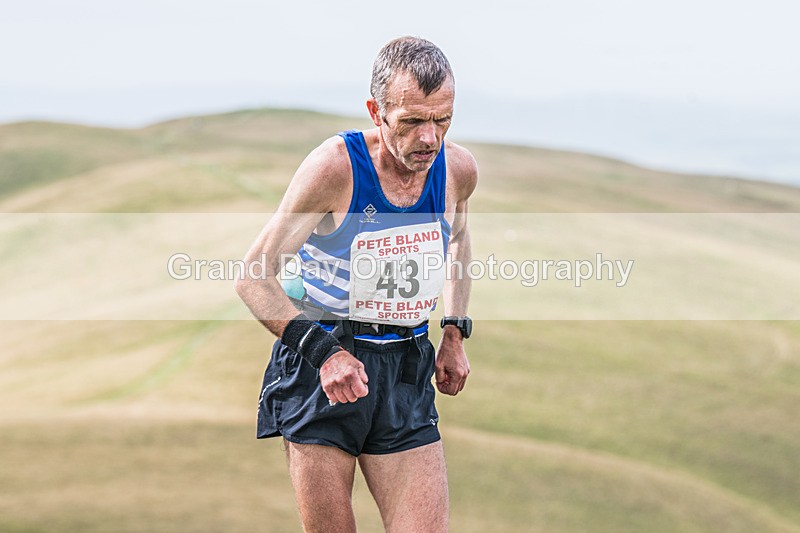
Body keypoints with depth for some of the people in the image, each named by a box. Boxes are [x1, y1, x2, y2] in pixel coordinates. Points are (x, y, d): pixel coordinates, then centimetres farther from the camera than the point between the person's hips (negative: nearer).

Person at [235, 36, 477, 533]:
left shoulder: (459, 169, -2)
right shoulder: (334, 167, -16)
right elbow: (253, 276, -10)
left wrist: (456, 333, 15)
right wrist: (322, 352, -21)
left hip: (407, 373, 4)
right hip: (320, 363, -3)